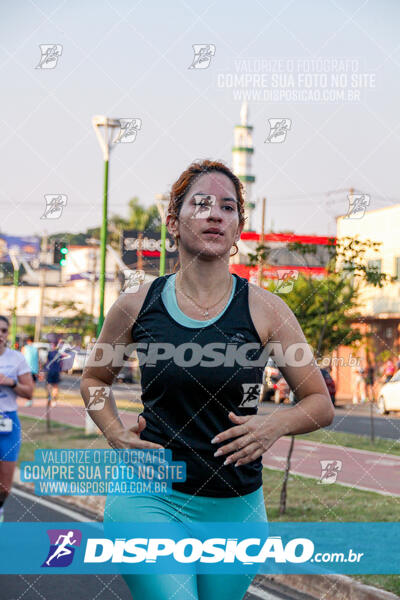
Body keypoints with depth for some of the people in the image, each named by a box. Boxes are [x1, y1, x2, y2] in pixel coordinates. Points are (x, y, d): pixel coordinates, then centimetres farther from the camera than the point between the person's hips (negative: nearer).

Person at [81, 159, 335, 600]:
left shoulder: (264, 310, -2)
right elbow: (93, 378, 19)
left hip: (234, 506, 2)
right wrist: (115, 433, 1)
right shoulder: (137, 306, 1)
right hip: (149, 496, -1)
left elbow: (321, 404, 5)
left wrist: (276, 424, -15)